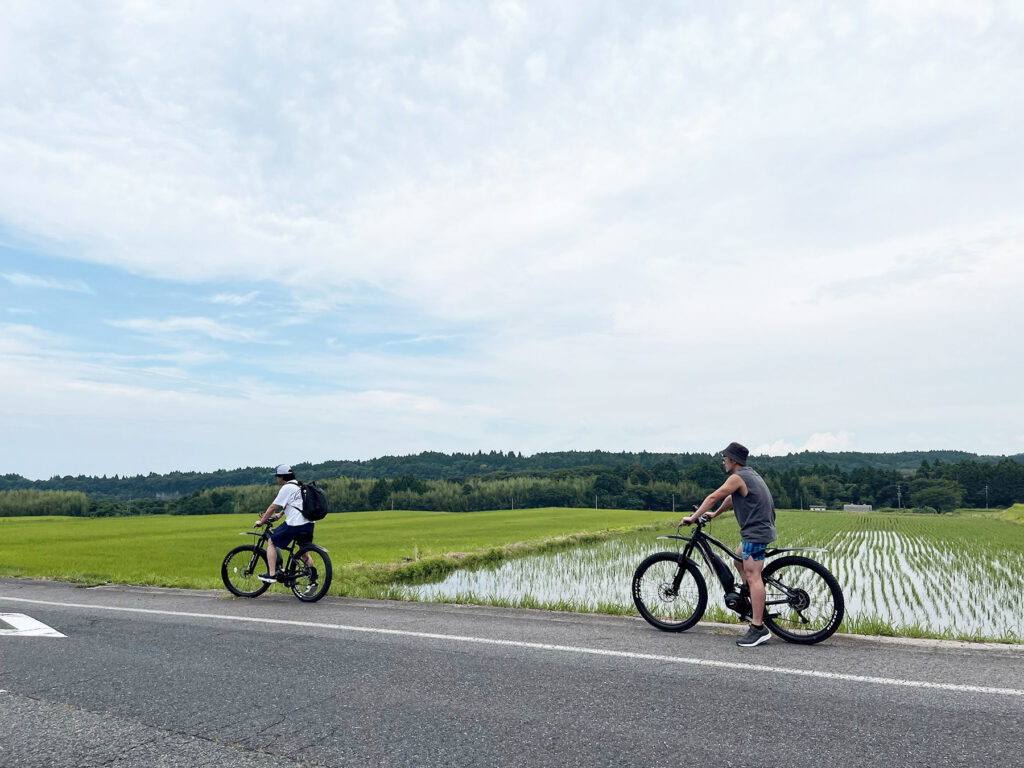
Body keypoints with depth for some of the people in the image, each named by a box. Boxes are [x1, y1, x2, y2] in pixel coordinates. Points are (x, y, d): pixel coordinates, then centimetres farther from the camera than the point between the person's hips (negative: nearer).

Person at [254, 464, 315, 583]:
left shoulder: (287, 488, -5)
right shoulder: (299, 486, 22)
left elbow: (273, 507, -4)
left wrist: (261, 521, 6)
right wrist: (279, 515, 38)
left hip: (295, 523, -8)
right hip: (309, 524, 8)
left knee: (271, 542, 9)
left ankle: (272, 574, 3)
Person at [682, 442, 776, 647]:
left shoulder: (738, 477, -13)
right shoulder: (750, 474, 17)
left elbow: (713, 497, -12)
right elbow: (731, 499, 28)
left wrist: (693, 518, -7)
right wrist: (714, 514, 35)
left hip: (755, 532, -10)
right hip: (761, 529, 10)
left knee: (752, 576, -10)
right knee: (740, 561, 23)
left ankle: (758, 629, -11)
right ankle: (755, 606, 26)